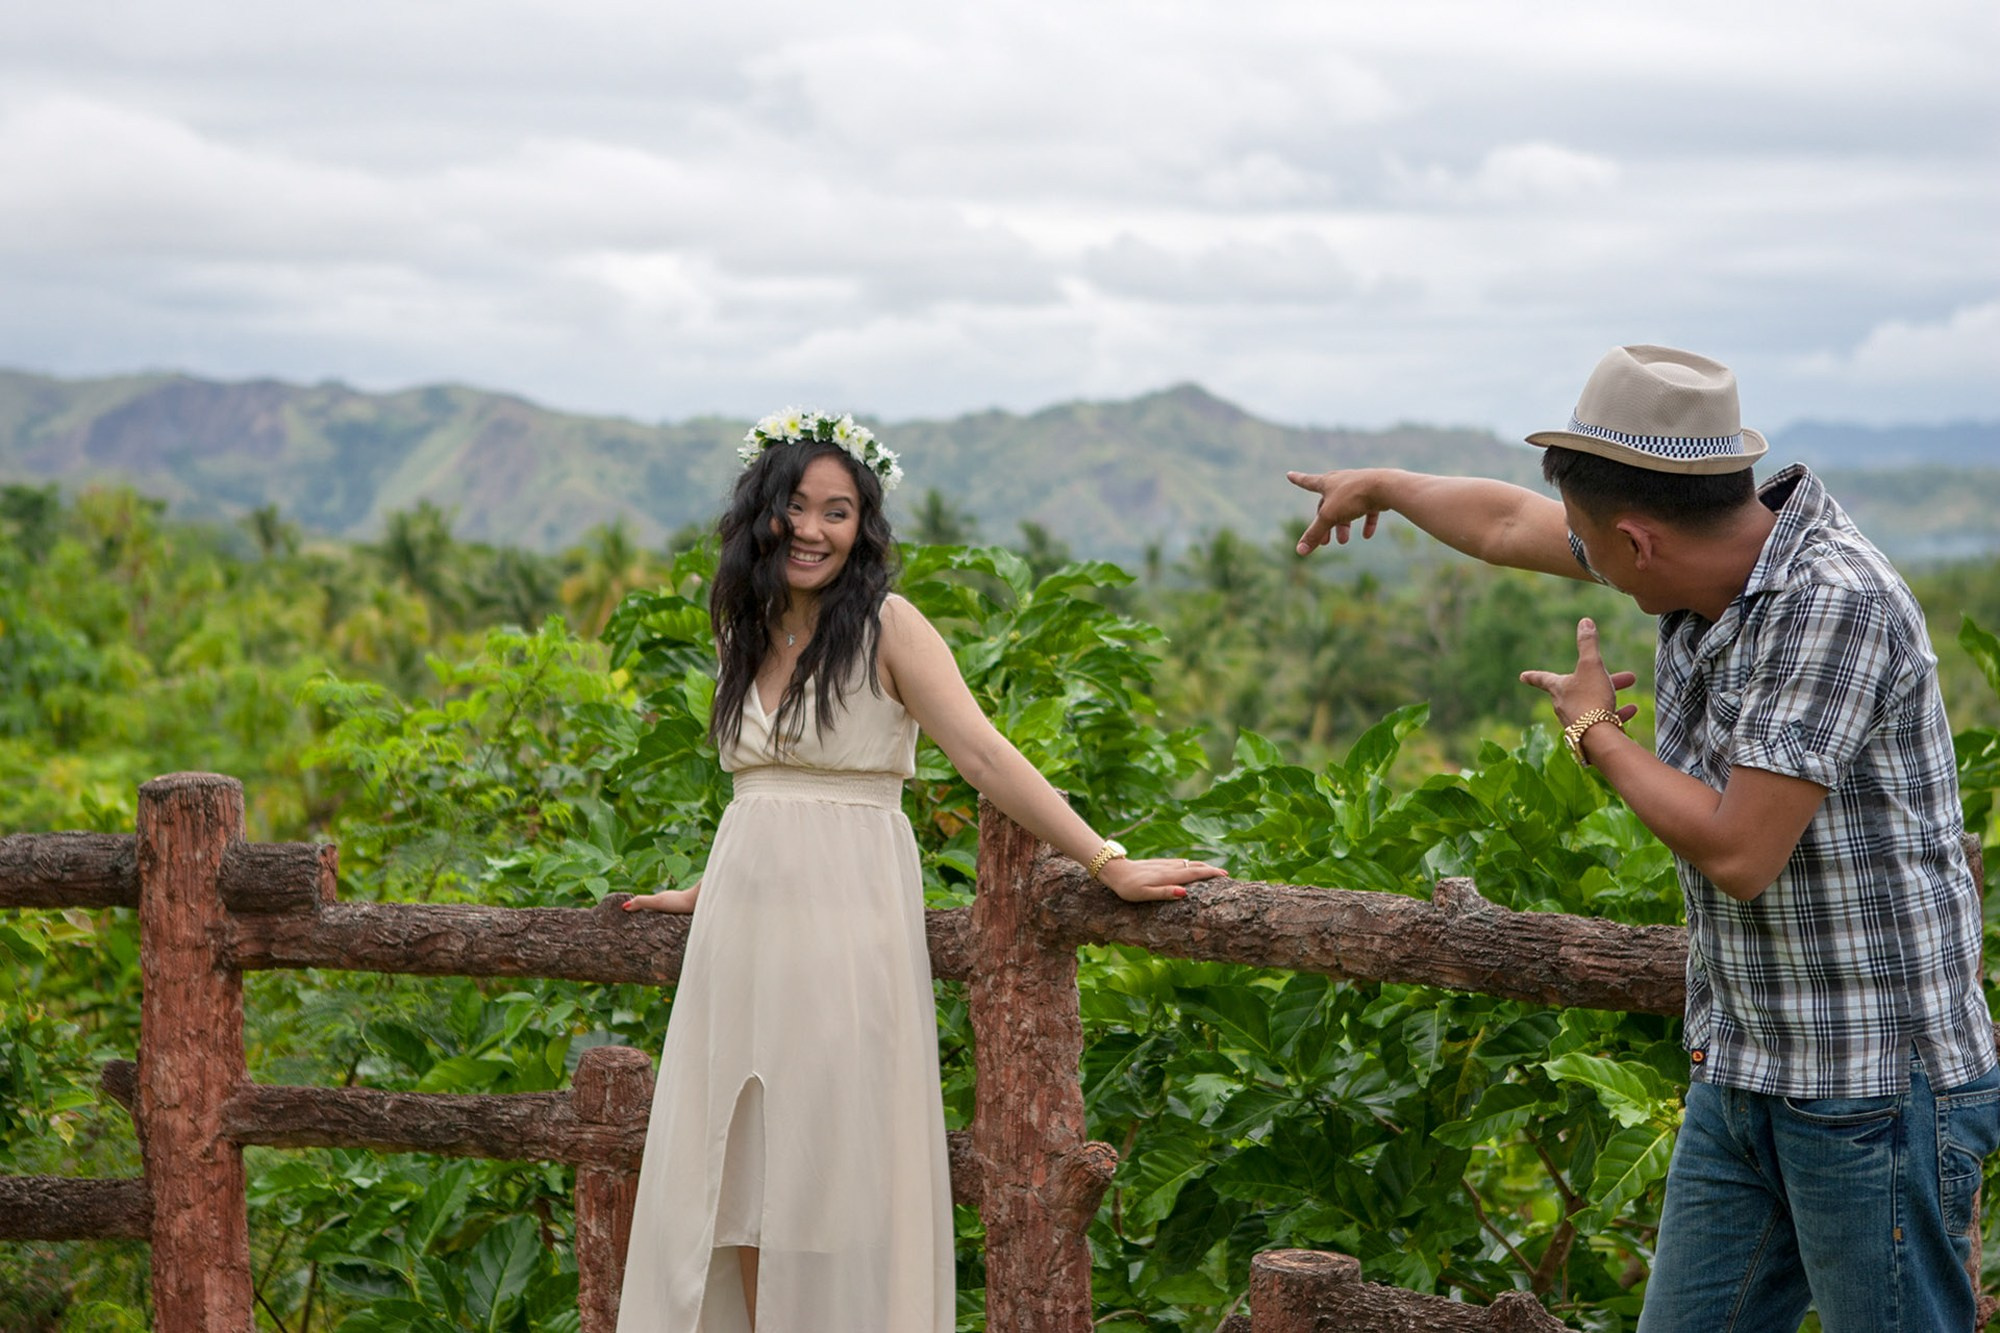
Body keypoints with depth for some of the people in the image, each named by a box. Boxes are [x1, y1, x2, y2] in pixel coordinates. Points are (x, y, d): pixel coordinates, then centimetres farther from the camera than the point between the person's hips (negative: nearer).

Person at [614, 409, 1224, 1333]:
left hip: (845, 922, -6)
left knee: (835, 1172, -4)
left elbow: (983, 754, -13)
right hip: (743, 929, 6)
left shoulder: (887, 627, -6)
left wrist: (1108, 863, -21)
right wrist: (700, 893, 31)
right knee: (741, 1177, 5)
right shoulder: (745, 633, 13)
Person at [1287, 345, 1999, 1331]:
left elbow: (1739, 852, -24)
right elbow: (1510, 525, 23)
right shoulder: (1710, 555, 3)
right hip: (1739, 1071, 8)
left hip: (1873, 1084, -8)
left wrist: (1594, 732, -8)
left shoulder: (1835, 604, -22)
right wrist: (1383, 486, 39)